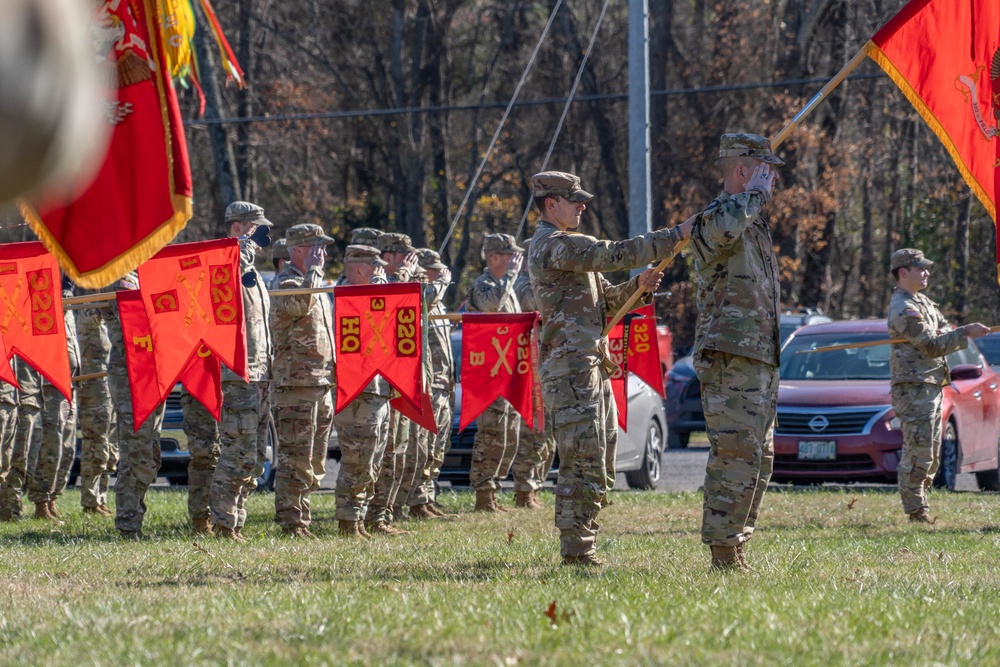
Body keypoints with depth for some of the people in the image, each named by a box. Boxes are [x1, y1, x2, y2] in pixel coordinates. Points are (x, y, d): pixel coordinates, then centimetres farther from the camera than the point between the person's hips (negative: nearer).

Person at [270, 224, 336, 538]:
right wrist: (313, 269, -19)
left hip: (321, 384, 10)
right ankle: (291, 523, -9)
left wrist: (332, 375, 23)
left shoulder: (314, 283, 22)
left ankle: (302, 520, 16)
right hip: (296, 384, -10)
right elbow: (301, 304, -32)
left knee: (314, 464, 11)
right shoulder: (286, 283, -8)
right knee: (295, 460, -10)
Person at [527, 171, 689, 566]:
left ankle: (581, 543, 15)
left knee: (600, 466, 12)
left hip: (592, 367, 11)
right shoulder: (554, 245, -10)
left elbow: (603, 301, 25)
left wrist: (637, 287, 5)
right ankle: (575, 547, -11)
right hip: (571, 367, -11)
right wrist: (676, 236, -17)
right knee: (584, 461, -12)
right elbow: (615, 254, -20)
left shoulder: (565, 247, 24)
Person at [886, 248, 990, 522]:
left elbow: (943, 326, 19)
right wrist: (965, 333, -20)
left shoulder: (921, 301, 18)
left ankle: (919, 508, 18)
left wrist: (944, 331, -5)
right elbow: (932, 347, -19)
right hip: (914, 389, -11)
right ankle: (916, 512, -9)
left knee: (930, 457, 13)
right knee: (918, 454, -11)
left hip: (932, 387, 11)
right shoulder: (904, 309, -15)